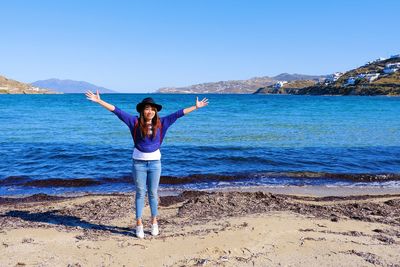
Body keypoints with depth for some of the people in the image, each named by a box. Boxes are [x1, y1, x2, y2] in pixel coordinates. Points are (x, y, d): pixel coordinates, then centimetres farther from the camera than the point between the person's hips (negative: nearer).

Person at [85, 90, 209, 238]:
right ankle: (139, 224, 16)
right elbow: (117, 111, -6)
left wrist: (196, 107, 2)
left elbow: (178, 114, 0)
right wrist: (99, 101, -8)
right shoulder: (135, 122, -5)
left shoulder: (161, 123, -1)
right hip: (138, 163, -1)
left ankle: (154, 222, 26)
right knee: (140, 193, 8)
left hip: (155, 162, 1)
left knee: (153, 193, 11)